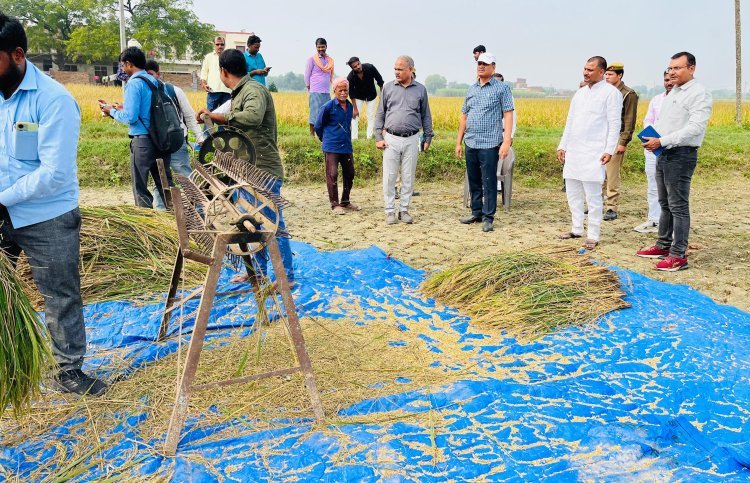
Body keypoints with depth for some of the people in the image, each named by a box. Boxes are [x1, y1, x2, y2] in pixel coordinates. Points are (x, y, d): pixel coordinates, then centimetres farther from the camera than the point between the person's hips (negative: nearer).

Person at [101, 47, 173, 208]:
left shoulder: (134, 83, -11)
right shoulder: (155, 81, 11)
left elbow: (130, 117, -16)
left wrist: (112, 111, 2)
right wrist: (125, 108, 23)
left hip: (142, 140, -7)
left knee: (140, 188, 3)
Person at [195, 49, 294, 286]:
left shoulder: (254, 89, -14)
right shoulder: (239, 93, 15)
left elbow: (253, 116, -35)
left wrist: (218, 116, -29)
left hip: (264, 170, -10)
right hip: (249, 170, 10)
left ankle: (287, 276, 4)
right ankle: (258, 270, 29)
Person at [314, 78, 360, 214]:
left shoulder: (350, 106, 8)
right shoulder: (328, 107, -9)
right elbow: (318, 126, 1)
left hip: (347, 146, 6)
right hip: (331, 148, -6)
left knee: (349, 174, 11)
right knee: (332, 175, -7)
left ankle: (345, 202, 25)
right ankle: (335, 204, 3)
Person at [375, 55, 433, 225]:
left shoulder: (420, 90, 6)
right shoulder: (387, 87, 6)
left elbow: (426, 116, 12)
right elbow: (380, 114, 8)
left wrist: (428, 138, 8)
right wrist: (379, 137, 1)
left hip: (411, 139, 0)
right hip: (391, 138, 0)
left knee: (408, 177, 5)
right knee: (389, 176, 0)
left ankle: (404, 210, 16)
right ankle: (390, 211, 10)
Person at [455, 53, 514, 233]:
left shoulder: (501, 88, -2)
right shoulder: (471, 89, 15)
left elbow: (508, 115, -7)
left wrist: (506, 141, -17)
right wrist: (458, 142, 14)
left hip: (490, 144, -6)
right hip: (471, 143, 6)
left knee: (489, 182, -3)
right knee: (474, 182, 13)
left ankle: (488, 218, 4)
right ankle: (476, 213, 24)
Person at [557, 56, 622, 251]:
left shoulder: (611, 92, -4)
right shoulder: (580, 92, 17)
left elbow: (614, 124, -9)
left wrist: (609, 150, -17)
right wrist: (562, 146, 16)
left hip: (593, 153, -7)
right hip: (573, 151, 7)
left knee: (593, 196, -5)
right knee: (572, 192, 11)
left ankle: (593, 236, 1)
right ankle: (577, 229, 23)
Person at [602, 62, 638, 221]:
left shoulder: (629, 94, -4)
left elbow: (630, 121, -8)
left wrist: (623, 142, -14)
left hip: (615, 139, -6)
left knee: (612, 176, -5)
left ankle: (612, 209, 0)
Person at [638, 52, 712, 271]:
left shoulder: (699, 94, -10)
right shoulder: (672, 93, 18)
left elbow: (694, 128, -20)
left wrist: (662, 141, -23)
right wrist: (650, 137, 3)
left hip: (681, 155, -9)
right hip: (663, 154, 9)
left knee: (678, 206, -6)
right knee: (665, 203, 16)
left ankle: (679, 255, -1)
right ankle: (663, 246, 26)